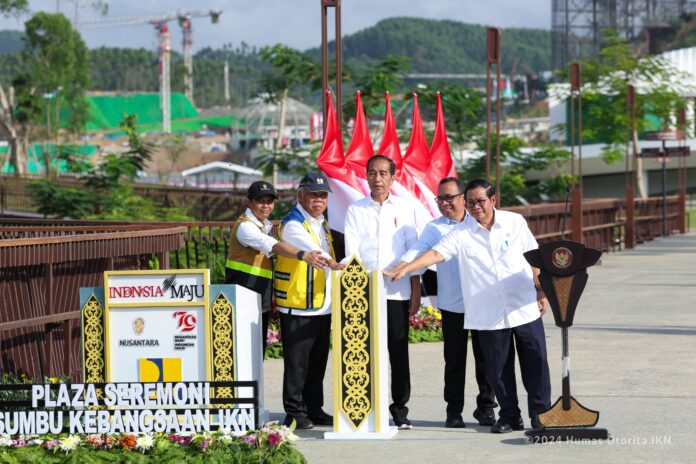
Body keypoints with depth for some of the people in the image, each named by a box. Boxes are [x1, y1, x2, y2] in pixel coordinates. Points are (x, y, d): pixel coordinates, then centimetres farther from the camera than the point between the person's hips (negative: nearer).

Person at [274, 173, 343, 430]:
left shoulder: (321, 223, 17)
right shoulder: (293, 224, -12)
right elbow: (310, 250, -29)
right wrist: (333, 263, -43)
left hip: (322, 307, 8)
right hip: (298, 308, -8)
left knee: (317, 363, 13)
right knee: (296, 363, -5)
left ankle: (314, 409, 21)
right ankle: (295, 413, 1)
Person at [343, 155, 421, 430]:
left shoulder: (403, 209, 8)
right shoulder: (356, 210, 7)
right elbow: (351, 252, 2)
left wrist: (416, 291, 3)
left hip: (397, 292, 0)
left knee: (398, 351, 2)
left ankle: (400, 408, 10)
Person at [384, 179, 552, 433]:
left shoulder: (515, 222, 4)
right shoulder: (462, 233, 0)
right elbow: (436, 253, -9)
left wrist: (541, 292, 8)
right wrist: (404, 270, -22)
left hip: (525, 309, 0)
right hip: (489, 315, 0)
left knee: (535, 362, 2)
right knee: (498, 367, 4)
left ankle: (541, 413, 13)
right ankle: (509, 416, 16)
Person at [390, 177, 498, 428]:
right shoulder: (434, 228, 4)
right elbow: (418, 250, -9)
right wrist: (398, 268, -26)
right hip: (452, 304, -1)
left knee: (485, 357, 5)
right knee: (454, 360, 4)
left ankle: (486, 407, 16)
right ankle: (454, 410, 12)